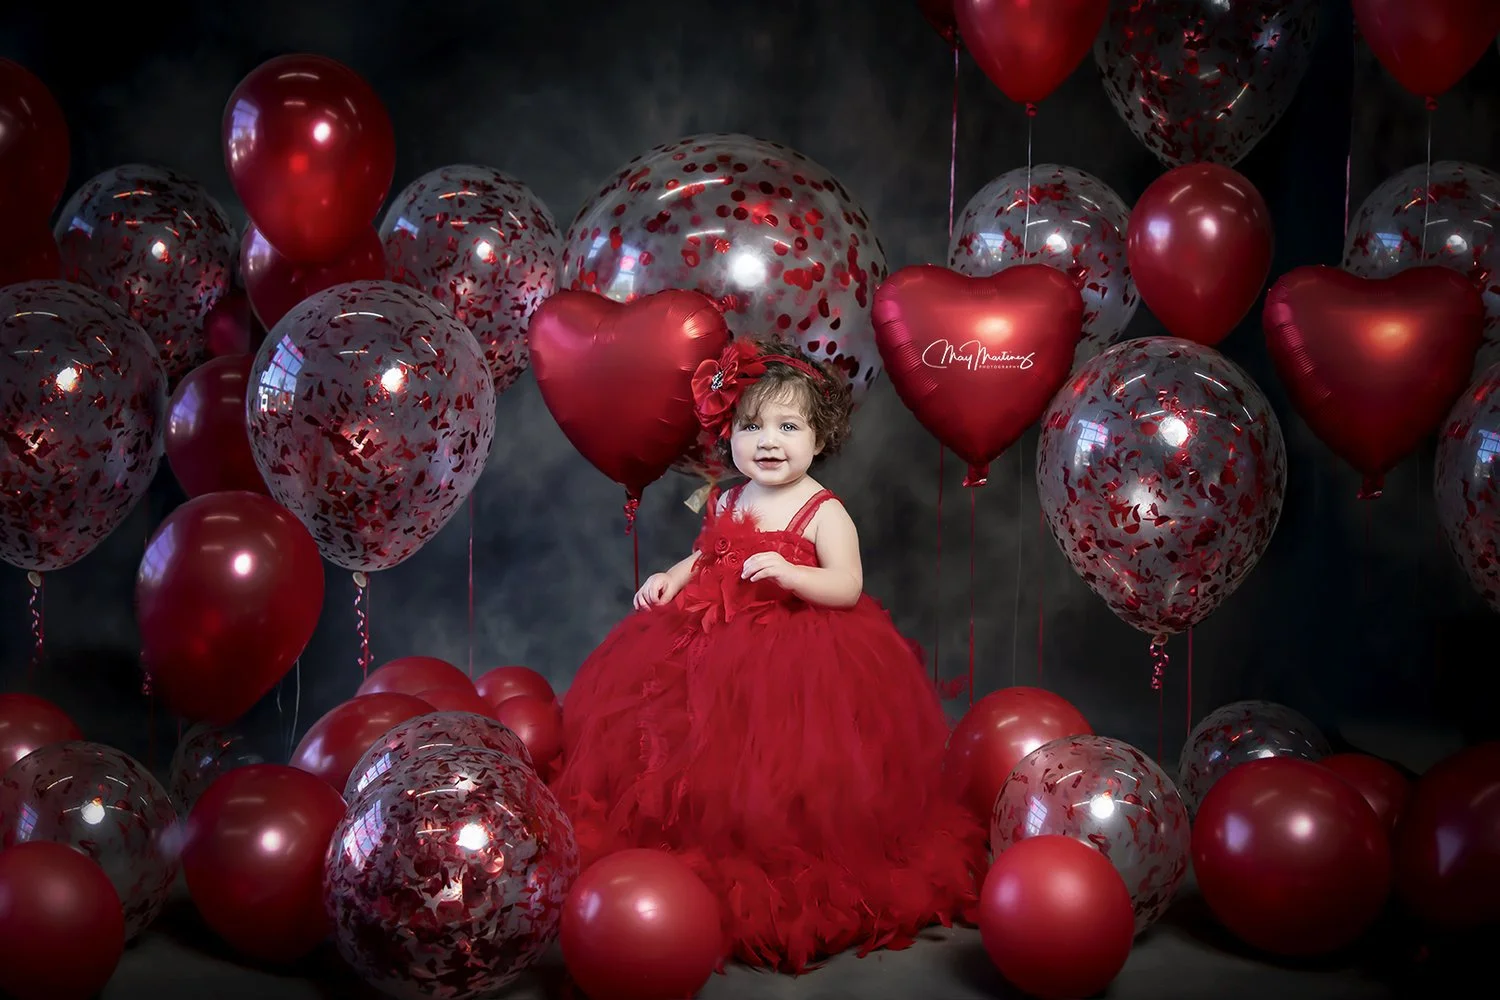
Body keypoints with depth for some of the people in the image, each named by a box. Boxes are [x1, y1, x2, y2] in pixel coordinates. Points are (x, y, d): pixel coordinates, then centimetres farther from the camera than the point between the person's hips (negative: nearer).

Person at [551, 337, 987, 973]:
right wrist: (671, 578, 5)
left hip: (797, 658, -7)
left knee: (771, 765, -12)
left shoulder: (823, 512, -10)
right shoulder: (726, 504, 9)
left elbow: (848, 588, -16)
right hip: (715, 646, 7)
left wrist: (786, 571, -30)